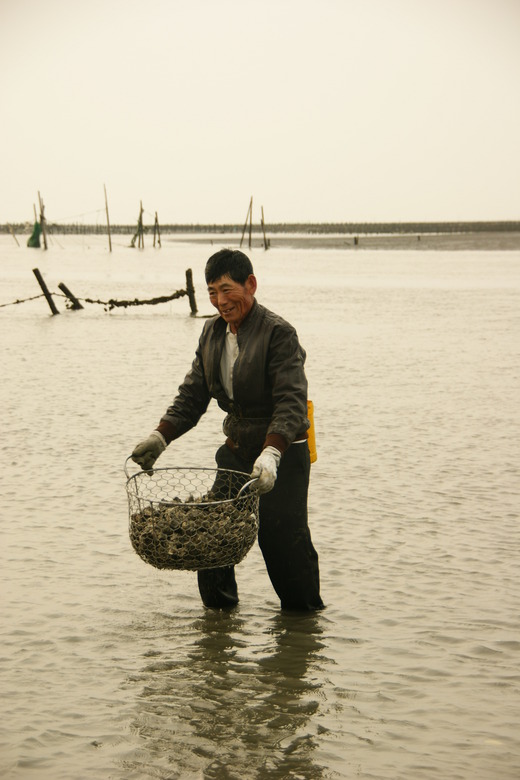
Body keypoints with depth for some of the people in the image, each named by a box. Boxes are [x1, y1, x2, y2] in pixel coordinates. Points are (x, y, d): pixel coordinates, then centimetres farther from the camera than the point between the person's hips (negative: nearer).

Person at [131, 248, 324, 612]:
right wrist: (160, 437, -5)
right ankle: (218, 611, 21)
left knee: (282, 539, -6)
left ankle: (305, 616, 14)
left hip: (283, 454, -6)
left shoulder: (278, 333, -15)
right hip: (237, 450, 6)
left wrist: (270, 455, -36)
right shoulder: (213, 332, 8)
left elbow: (291, 403, -23)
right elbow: (193, 395, 10)